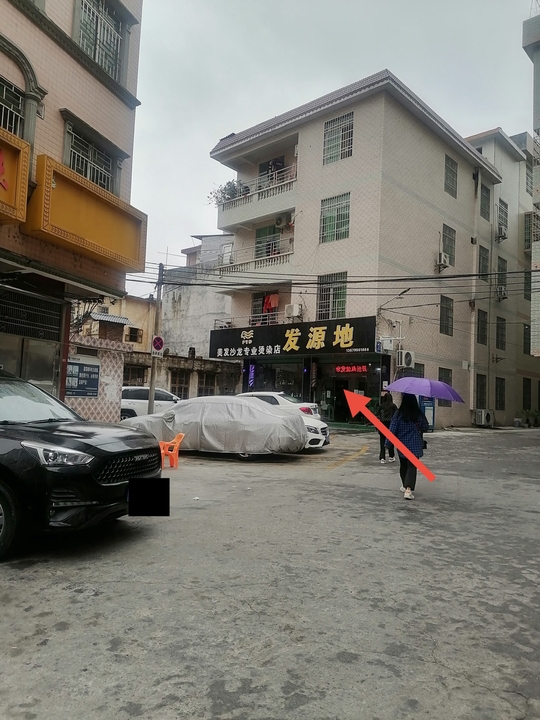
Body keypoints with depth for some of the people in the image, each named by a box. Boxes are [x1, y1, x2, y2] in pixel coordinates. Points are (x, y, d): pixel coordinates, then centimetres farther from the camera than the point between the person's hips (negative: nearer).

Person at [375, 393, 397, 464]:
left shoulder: (381, 406, -2)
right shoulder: (393, 406, -4)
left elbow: (376, 414, -4)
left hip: (382, 425, 1)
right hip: (390, 425, 0)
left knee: (382, 442, 4)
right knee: (391, 441, 14)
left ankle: (382, 458, -2)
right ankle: (391, 457, 22)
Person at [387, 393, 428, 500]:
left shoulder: (398, 414, -9)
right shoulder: (419, 414, -6)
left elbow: (392, 430, -9)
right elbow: (425, 427, 6)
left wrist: (388, 443, -3)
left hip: (402, 445, 1)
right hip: (415, 446, -1)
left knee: (403, 466, 19)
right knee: (412, 467, -2)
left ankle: (405, 486, 34)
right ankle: (408, 489, -17)